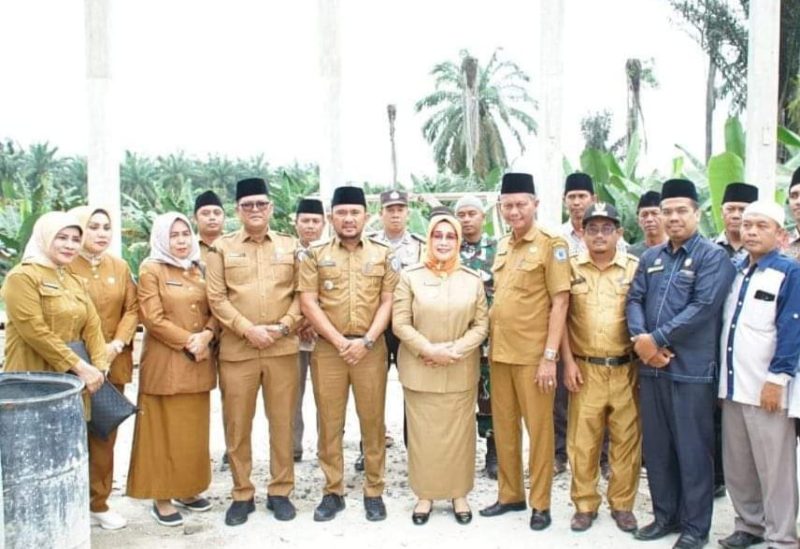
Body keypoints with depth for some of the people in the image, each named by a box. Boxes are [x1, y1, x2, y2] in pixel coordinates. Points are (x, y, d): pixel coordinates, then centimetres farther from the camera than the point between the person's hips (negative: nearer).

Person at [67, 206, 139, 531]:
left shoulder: (120, 267, 9)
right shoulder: (64, 266, -5)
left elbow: (132, 309, 5)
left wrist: (117, 343, -9)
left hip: (113, 363, 4)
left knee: (105, 435, 10)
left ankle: (98, 503, 22)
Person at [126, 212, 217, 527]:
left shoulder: (199, 269, 12)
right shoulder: (151, 269, -5)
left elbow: (214, 310, 10)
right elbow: (153, 318, -12)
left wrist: (206, 335, -10)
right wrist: (188, 341, -14)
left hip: (198, 361, 6)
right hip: (164, 361, -5)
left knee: (195, 430, 11)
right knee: (164, 431, 1)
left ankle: (188, 490, 24)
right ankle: (161, 498, 10)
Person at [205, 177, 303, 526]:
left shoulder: (290, 246, 10)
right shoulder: (222, 247, 5)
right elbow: (217, 298, -2)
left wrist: (284, 326, -9)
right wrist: (248, 329, -13)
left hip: (282, 348, 1)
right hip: (236, 349, -1)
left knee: (283, 422, 7)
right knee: (237, 426, 5)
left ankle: (281, 491, 21)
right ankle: (242, 494, 19)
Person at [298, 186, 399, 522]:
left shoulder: (383, 255, 6)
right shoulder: (315, 255, 5)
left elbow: (388, 302, 1)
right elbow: (308, 303, -2)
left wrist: (366, 341, -11)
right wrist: (339, 342, -10)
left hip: (371, 348, 0)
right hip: (328, 348, 0)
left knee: (372, 421, 5)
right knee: (329, 422, 5)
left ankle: (374, 491, 16)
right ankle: (332, 491, 17)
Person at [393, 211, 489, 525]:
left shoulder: (473, 279, 3)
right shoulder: (410, 276, -2)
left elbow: (482, 324, 1)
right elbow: (400, 323, -6)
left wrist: (455, 349, -14)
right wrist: (429, 350, -17)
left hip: (461, 372, 1)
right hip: (419, 370, -1)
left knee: (459, 432, 8)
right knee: (423, 433, 5)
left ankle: (459, 494, 23)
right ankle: (425, 494, 20)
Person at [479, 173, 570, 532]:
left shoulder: (551, 245, -8)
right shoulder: (502, 246, 12)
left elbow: (560, 302, -11)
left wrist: (550, 355, -15)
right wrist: (491, 342, 11)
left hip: (532, 354, -6)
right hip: (499, 351, 6)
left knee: (538, 428, 4)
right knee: (503, 426, 13)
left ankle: (540, 502, 16)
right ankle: (510, 494, 26)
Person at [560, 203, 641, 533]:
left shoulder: (635, 267, 4)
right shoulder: (571, 267, 3)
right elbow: (561, 316, 2)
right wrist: (568, 362, -3)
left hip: (626, 369, 0)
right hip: (585, 368, 0)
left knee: (627, 438, 7)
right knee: (582, 440, 5)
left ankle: (622, 504, 22)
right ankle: (584, 504, 19)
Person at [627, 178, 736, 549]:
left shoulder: (713, 257, -4)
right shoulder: (650, 257, 14)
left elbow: (703, 308, -15)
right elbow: (634, 300, 8)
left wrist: (656, 339, -15)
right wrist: (640, 339, -11)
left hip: (691, 368, -5)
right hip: (650, 366, 6)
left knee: (692, 449, 3)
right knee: (656, 446, 13)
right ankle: (665, 515, 28)